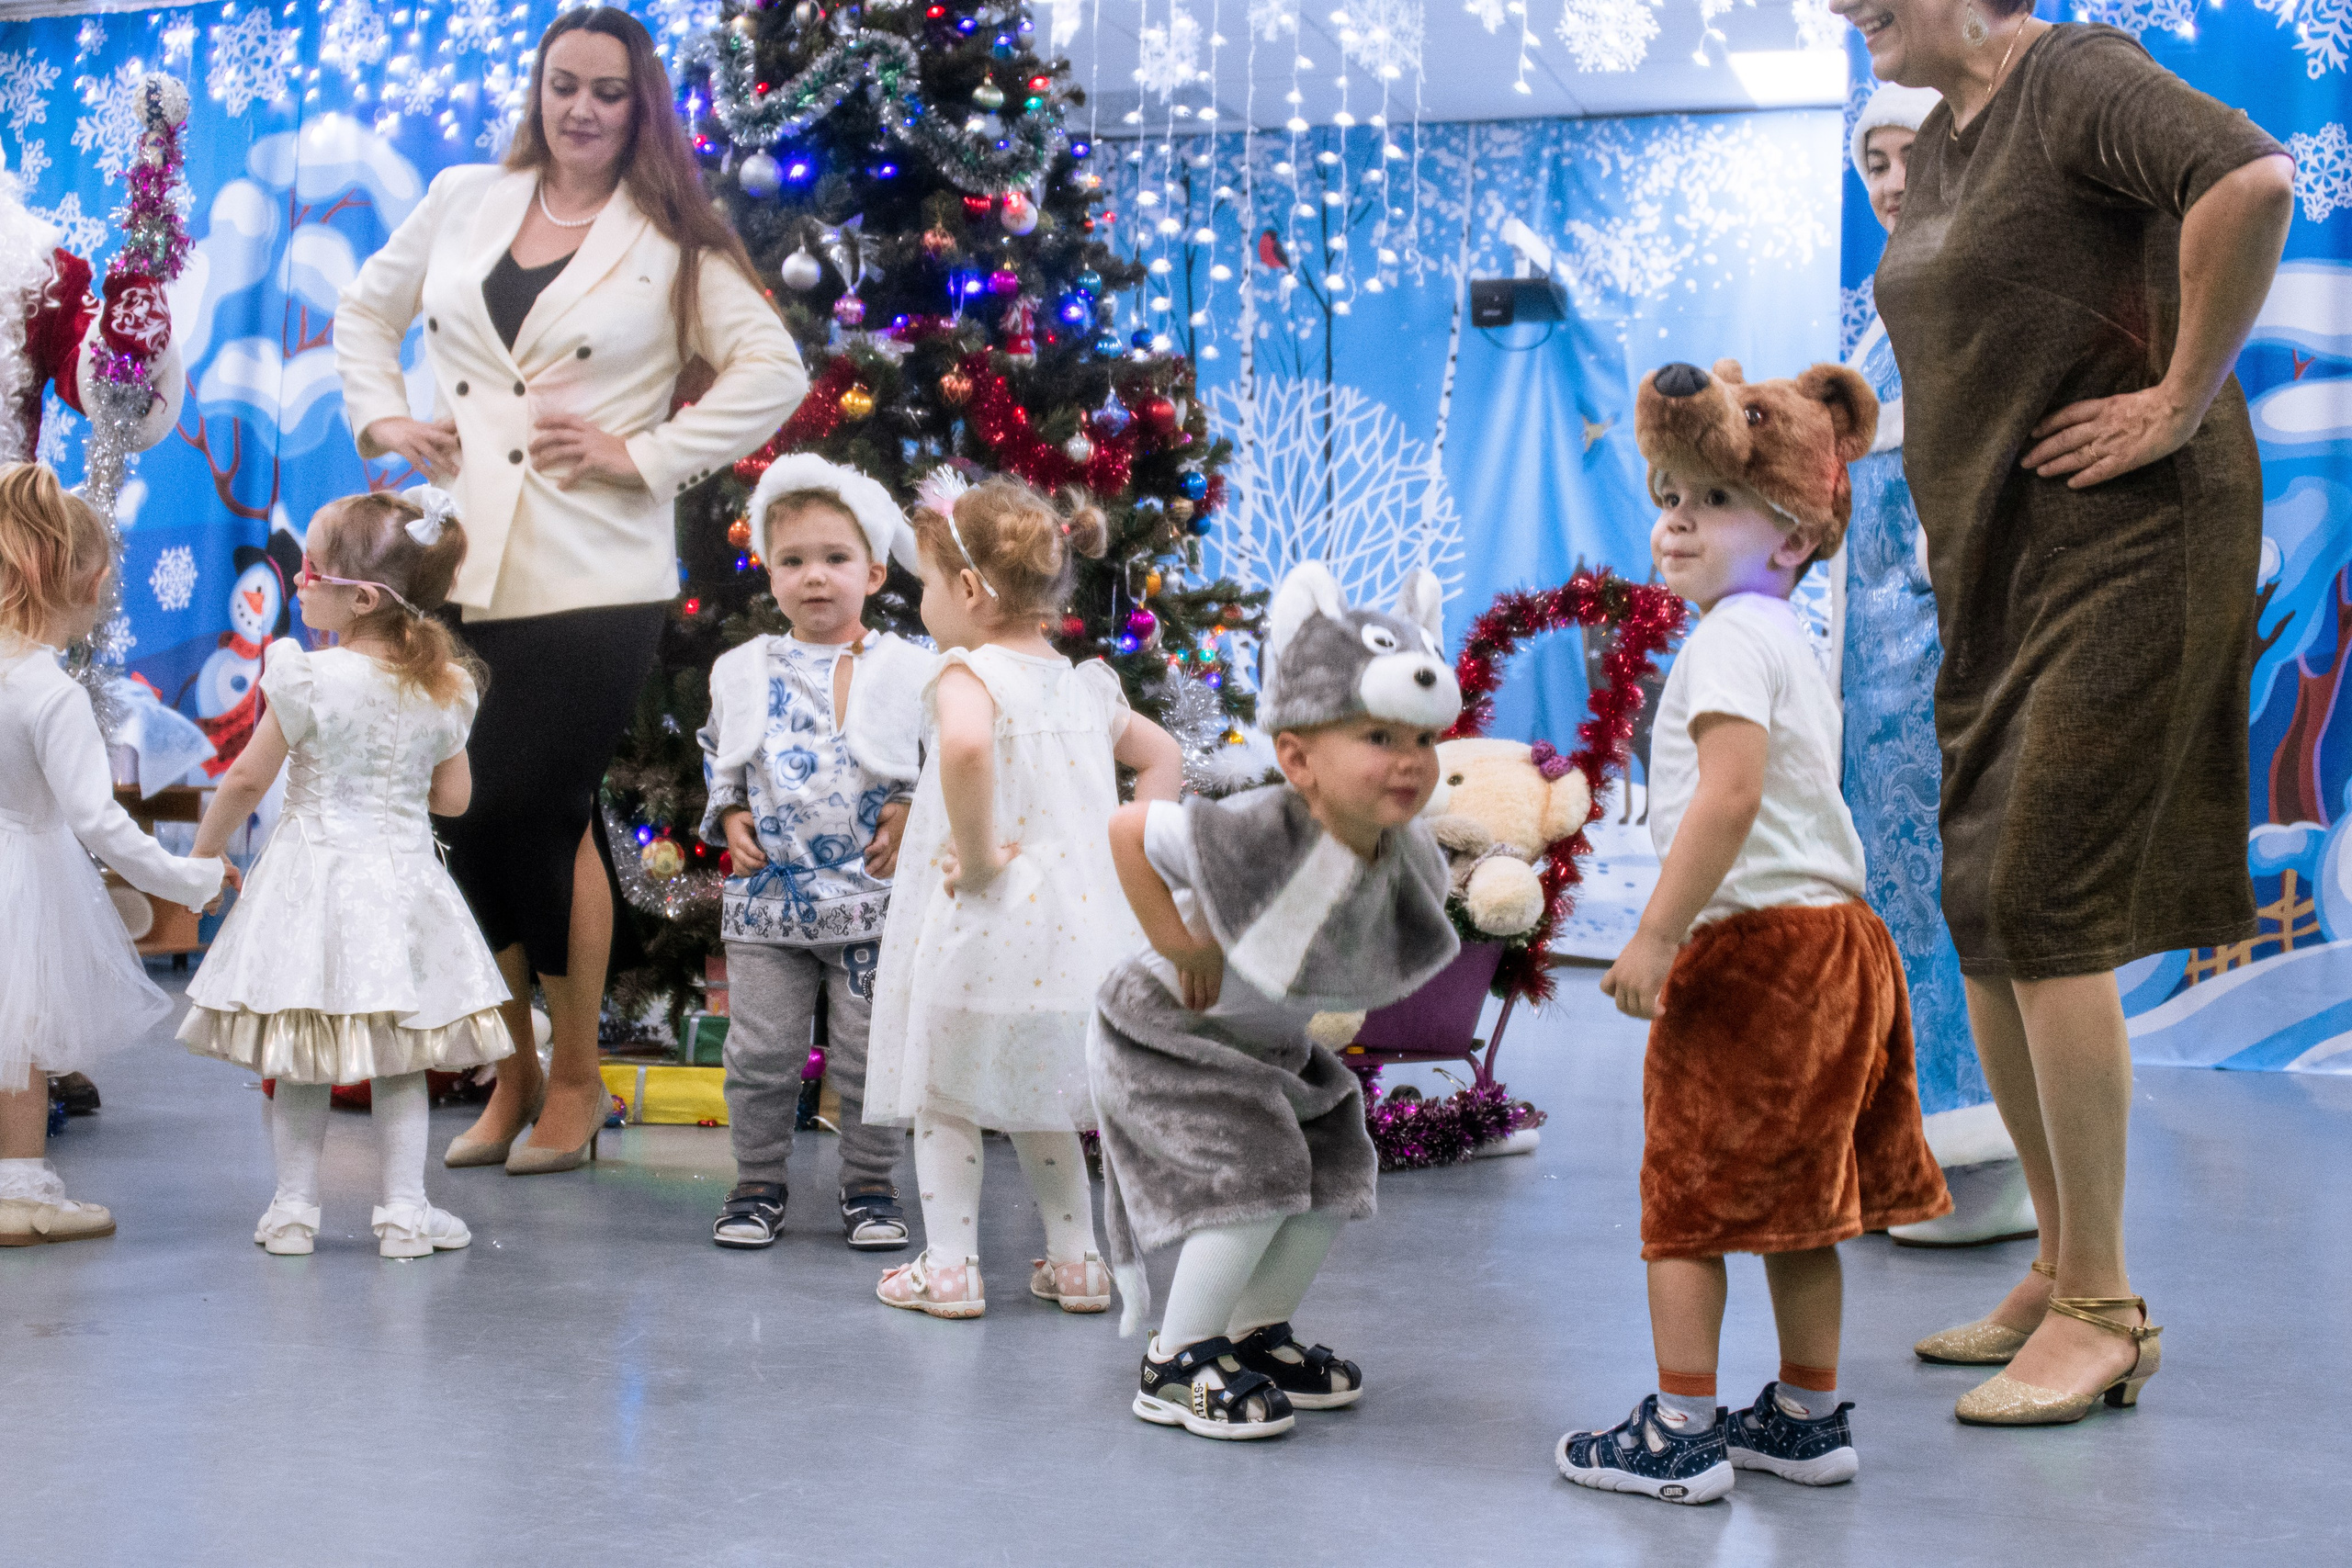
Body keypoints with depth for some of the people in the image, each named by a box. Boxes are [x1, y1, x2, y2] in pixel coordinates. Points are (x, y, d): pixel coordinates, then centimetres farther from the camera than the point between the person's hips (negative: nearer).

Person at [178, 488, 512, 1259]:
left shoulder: (308, 678, -13)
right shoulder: (444, 688, -1)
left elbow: (247, 778, -6)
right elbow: (452, 797, 7)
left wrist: (204, 851, 10)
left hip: (314, 876, -3)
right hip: (402, 877, 3)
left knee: (298, 1059, 8)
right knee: (399, 1058, 10)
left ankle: (294, 1205, 13)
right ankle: (405, 1208, 10)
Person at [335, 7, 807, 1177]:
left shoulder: (674, 241, 3)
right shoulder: (465, 202, 13)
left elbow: (773, 372, -3)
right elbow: (367, 310, 25)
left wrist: (643, 453, -8)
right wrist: (381, 418, 8)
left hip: (589, 582, -4)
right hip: (455, 567, 4)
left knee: (540, 816, -4)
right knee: (470, 818, 4)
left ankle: (573, 1079, 14)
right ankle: (512, 1070, 20)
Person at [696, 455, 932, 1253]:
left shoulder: (907, 670, -3)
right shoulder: (742, 671, 6)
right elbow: (717, 754, 19)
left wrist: (910, 814, -10)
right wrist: (731, 817, 3)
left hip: (872, 897, -2)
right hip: (765, 899, 2)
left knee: (869, 1056, 4)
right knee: (761, 1054, 6)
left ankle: (870, 1187, 19)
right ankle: (758, 1185, 21)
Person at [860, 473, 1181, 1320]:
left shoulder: (968, 674, -12)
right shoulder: (1083, 686, 10)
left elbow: (966, 746, -35)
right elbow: (1164, 757, 20)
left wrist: (973, 856, -25)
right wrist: (1122, 845, 13)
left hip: (979, 928, -6)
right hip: (1075, 924, 7)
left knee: (943, 1096, 8)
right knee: (1040, 1100, 20)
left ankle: (949, 1266, 10)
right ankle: (1075, 1259, 23)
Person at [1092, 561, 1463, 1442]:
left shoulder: (1413, 859, -15)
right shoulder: (1255, 836, -36)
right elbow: (1128, 830, -25)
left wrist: (1327, 999, -1)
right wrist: (1177, 945, -25)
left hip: (1274, 1042, 8)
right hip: (1169, 1033, -8)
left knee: (1338, 1172, 9)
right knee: (1254, 1180, -17)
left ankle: (1257, 1333, 29)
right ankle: (1177, 1365, 0)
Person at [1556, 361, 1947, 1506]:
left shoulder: (1730, 639, -13)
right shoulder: (1788, 642, 18)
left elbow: (1729, 797, -25)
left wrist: (1656, 937, -24)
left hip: (1751, 942, -10)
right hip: (1832, 937, 10)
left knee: (1686, 1194, 0)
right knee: (1795, 1195, 16)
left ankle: (1681, 1433, 5)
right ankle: (1808, 1419, 24)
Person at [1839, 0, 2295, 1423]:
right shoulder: (1936, 149, 17)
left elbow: (2252, 183, -30)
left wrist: (2180, 401, -23)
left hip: (2125, 552, -10)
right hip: (1998, 572, 10)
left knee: (2042, 908, -11)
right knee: (1983, 919, 10)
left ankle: (2102, 1311, -1)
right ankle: (2062, 1273, 22)